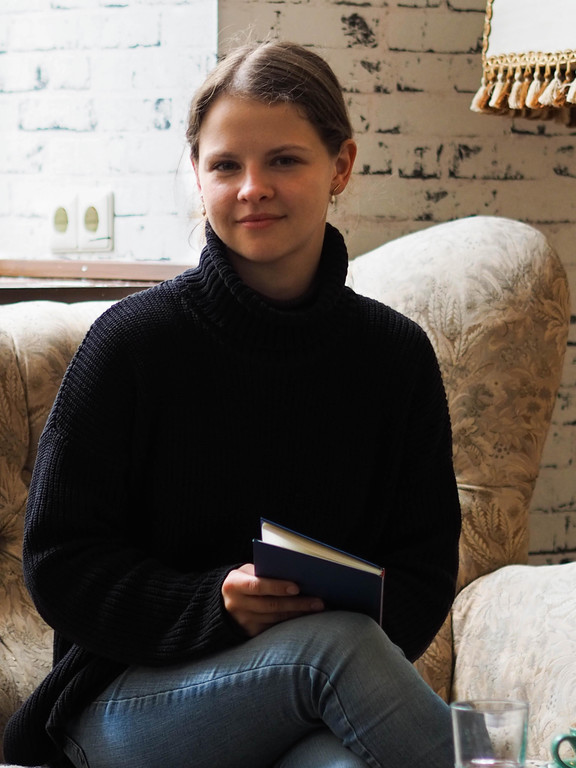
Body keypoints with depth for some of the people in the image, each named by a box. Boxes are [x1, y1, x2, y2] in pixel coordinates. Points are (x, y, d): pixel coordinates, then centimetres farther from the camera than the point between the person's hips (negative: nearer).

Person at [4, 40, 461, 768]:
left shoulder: (396, 353, 5)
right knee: (337, 642, -33)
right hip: (131, 697, -1)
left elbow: (424, 572, 9)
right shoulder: (133, 339, -4)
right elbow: (59, 564, -3)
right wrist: (215, 606, -20)